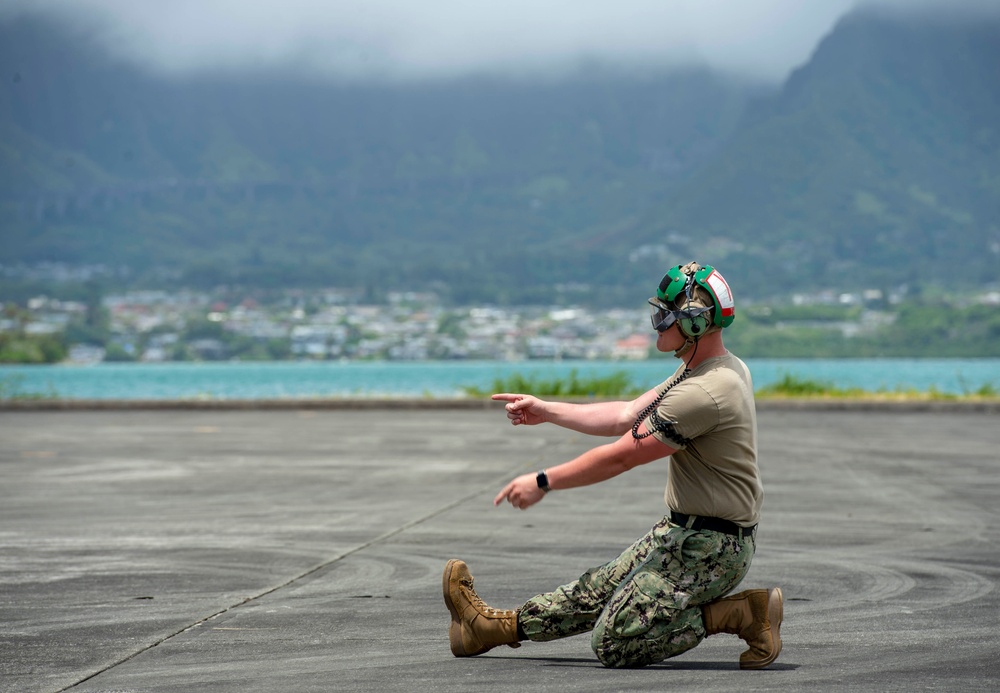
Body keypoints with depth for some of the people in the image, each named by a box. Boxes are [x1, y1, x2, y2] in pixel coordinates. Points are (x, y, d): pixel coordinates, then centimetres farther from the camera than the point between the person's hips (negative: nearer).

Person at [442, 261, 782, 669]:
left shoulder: (703, 393, -25)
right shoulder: (723, 368, 8)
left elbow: (621, 457, -17)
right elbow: (628, 417, 15)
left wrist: (543, 482, -6)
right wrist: (546, 411, 17)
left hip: (707, 548, -10)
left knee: (612, 643, -8)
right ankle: (496, 626, 30)